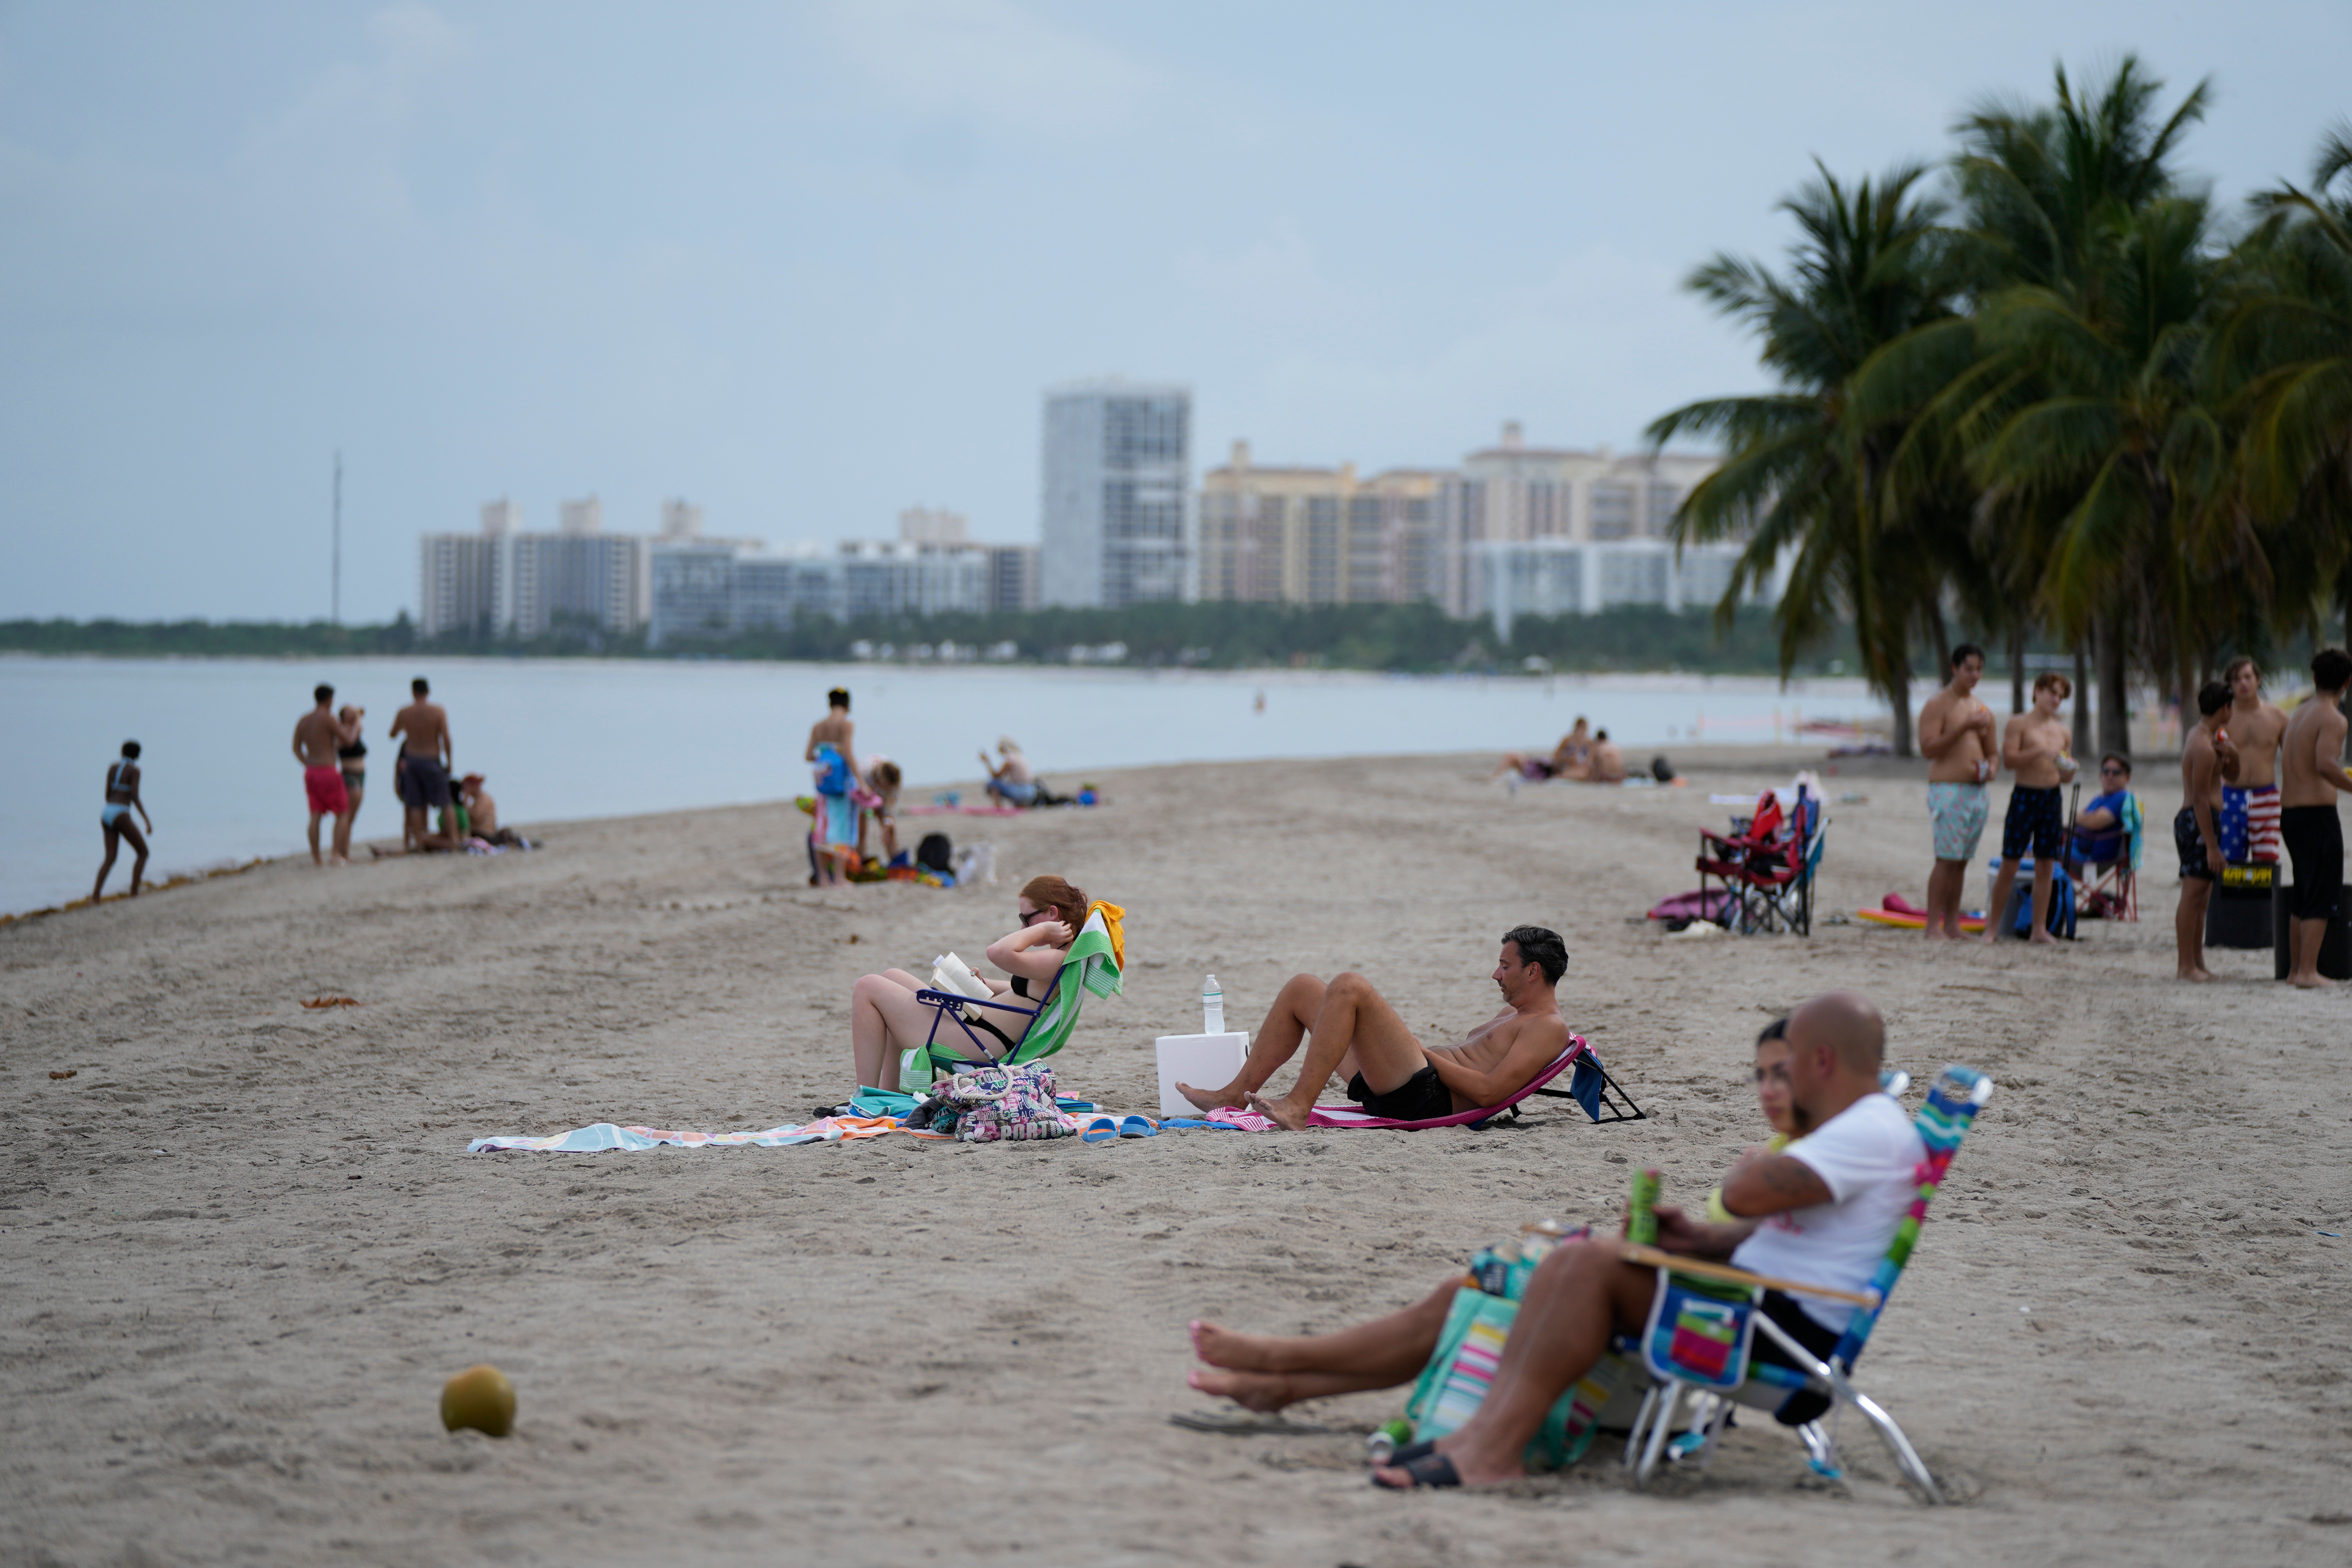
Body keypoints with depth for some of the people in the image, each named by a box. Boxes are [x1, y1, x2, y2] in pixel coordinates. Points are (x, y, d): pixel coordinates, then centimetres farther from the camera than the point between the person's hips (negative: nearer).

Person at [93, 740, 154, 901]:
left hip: (106, 815, 6)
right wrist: (147, 820, -16)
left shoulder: (112, 767, 13)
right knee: (143, 852, 8)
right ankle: (134, 893, 0)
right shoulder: (134, 770, -5)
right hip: (121, 815, -6)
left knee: (111, 858, 8)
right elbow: (135, 798, -14)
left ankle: (96, 894, -10)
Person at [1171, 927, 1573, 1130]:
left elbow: (1488, 1092, -16)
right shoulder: (1512, 1014, 30)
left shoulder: (1549, 1029, -3)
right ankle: (1238, 1094, 7)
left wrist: (1425, 1053, -9)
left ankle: (1298, 1107, -30)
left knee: (1349, 987, -26)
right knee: (1302, 988, 12)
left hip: (1428, 1100, -10)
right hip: (1392, 1092, 10)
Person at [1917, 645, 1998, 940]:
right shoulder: (1938, 705, -3)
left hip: (1977, 791, 7)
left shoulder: (1982, 710, 19)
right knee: (1947, 859, -12)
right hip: (1948, 789, -7)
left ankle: (1953, 925, 10)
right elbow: (1928, 748, -14)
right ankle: (1934, 926, -11)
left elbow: (1991, 753, 26)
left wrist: (1991, 769, 2)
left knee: (1962, 860, 7)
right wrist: (1964, 728, -19)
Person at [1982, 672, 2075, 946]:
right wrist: (2040, 752, -23)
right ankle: (1993, 927, 3)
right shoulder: (2020, 724, -2)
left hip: (2052, 798, 5)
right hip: (2025, 796, -5)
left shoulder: (2063, 731, 14)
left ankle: (2039, 929, 9)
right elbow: (2009, 760, -13)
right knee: (2009, 865, -4)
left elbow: (2066, 776, 19)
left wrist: (2068, 771, -4)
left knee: (2046, 866, 4)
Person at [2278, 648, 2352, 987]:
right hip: (2317, 813, -9)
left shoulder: (2299, 714, 14)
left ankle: (2295, 967, 22)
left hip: (2290, 812, 9)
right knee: (2323, 897, -6)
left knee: (2303, 895, 18)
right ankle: (2308, 971, -12)